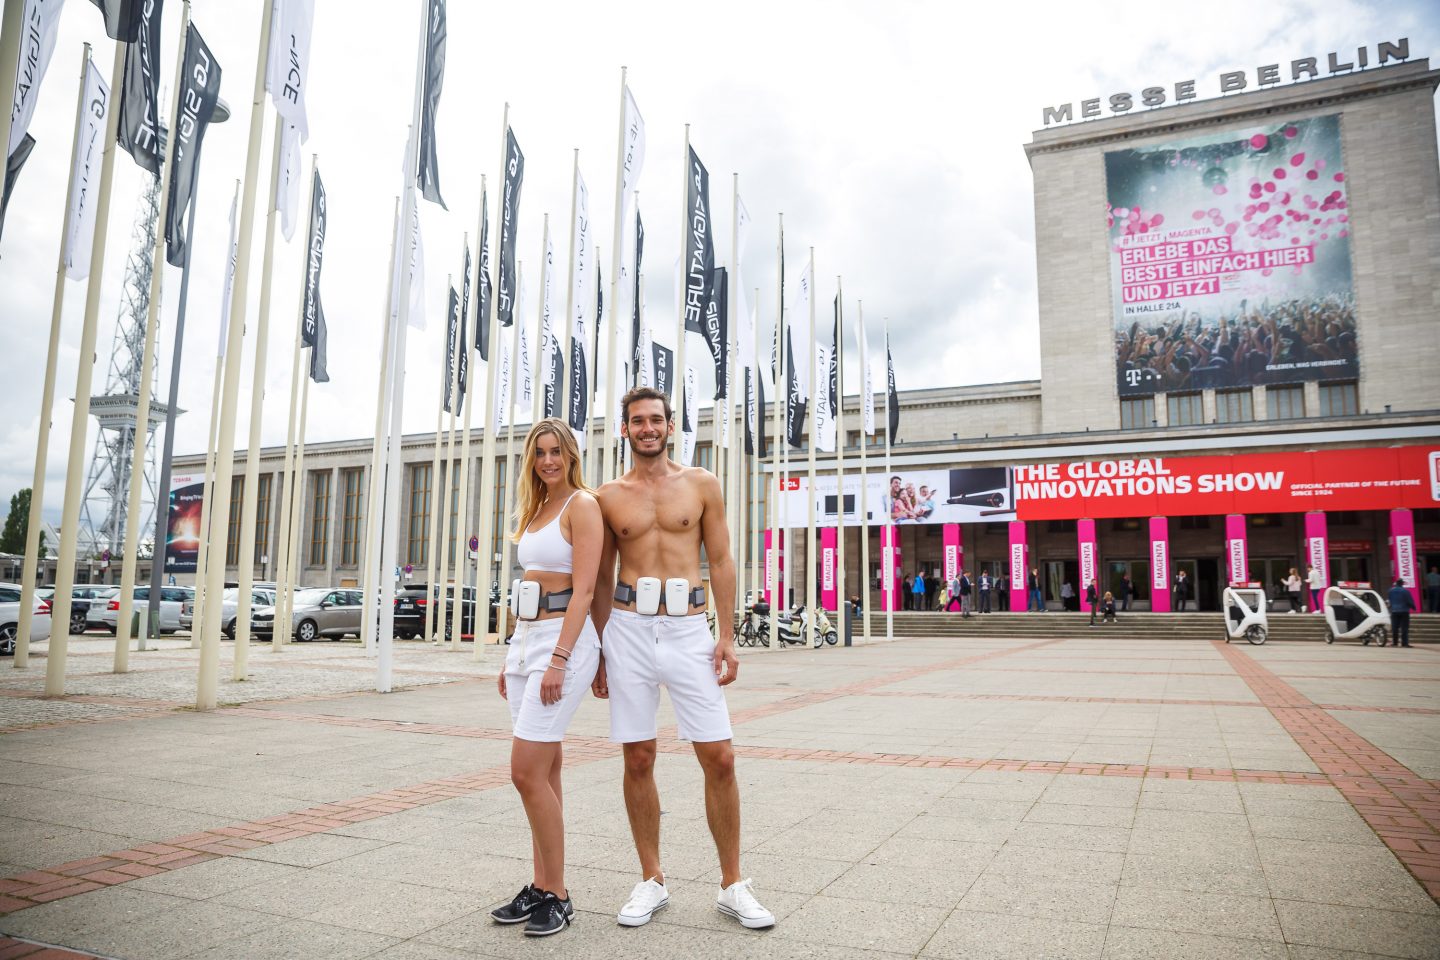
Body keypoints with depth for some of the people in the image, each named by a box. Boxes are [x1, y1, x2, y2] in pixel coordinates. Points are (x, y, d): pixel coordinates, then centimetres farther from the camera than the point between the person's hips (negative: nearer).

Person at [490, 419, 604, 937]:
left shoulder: (582, 504, -8)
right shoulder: (534, 510, 17)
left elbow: (584, 590, -15)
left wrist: (558, 660, -21)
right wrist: (513, 656, 17)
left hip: (564, 639, -8)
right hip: (525, 637, 8)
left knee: (528, 771, -9)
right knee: (543, 770, 11)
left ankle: (556, 896, 4)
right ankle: (542, 886, 20)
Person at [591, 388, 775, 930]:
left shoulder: (701, 485, 6)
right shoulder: (609, 497, 8)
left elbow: (720, 561, 6)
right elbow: (602, 579, 12)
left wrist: (727, 636, -1)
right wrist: (598, 651, 9)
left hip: (688, 628, -1)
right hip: (629, 630, 1)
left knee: (719, 759, -2)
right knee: (638, 760, 6)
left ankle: (732, 886, 14)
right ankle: (651, 881, 22)